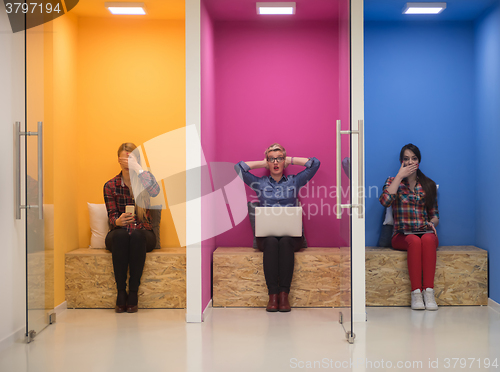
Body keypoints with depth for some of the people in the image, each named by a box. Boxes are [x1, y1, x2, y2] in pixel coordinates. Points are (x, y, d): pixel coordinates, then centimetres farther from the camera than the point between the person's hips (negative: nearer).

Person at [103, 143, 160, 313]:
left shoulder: (144, 181, 3)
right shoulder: (110, 186, 6)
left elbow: (155, 191, -22)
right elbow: (111, 216, -3)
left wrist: (137, 167, -26)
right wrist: (118, 221, -28)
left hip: (143, 234, 0)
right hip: (118, 236, 1)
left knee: (136, 234, -35)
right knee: (121, 234, -35)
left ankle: (133, 292, -32)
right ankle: (121, 292, -33)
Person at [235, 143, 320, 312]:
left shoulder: (294, 181, 17)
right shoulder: (259, 183, 18)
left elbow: (315, 163, 8)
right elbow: (239, 167, 8)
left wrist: (290, 160, 17)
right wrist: (262, 163, 17)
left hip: (290, 233, 0)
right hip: (266, 233, 0)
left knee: (285, 242, -35)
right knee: (271, 242, -35)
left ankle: (284, 294, -37)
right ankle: (273, 295, -37)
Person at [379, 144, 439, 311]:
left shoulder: (429, 185, 17)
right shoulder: (393, 182, 10)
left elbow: (435, 214, 18)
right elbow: (385, 201, -13)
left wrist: (432, 222, -6)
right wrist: (400, 176, -8)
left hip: (425, 233, 2)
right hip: (402, 235, -1)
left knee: (428, 239, -35)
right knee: (414, 241, -37)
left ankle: (429, 291, -42)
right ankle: (416, 293, -39)